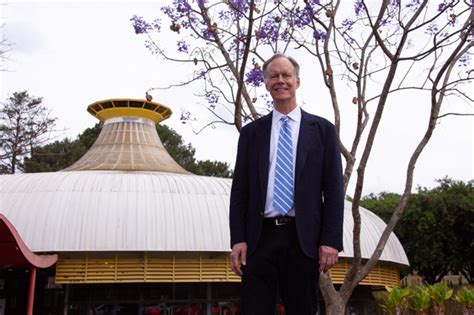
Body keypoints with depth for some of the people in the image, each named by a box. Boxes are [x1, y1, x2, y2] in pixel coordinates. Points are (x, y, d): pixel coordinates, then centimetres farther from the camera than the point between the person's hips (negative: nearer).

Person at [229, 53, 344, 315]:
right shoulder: (251, 132, 12)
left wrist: (331, 240, -5)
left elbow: (333, 189, 3)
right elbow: (239, 189, 9)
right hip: (260, 238, 1)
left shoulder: (322, 129, 8)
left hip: (304, 238, -1)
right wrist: (238, 239, -1)